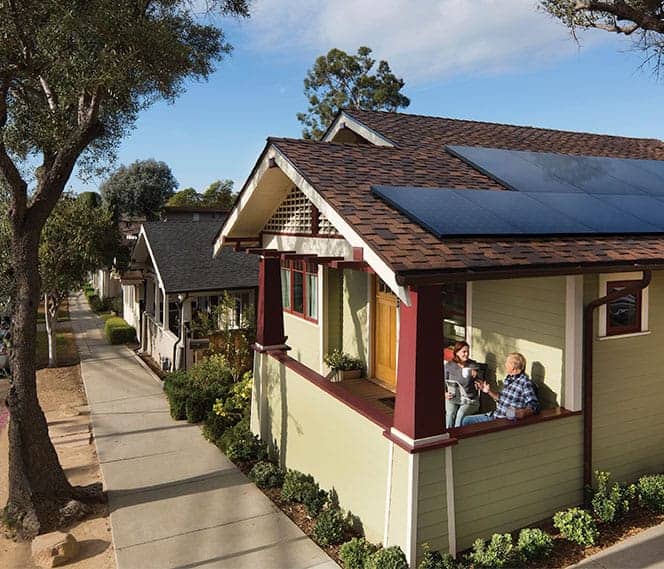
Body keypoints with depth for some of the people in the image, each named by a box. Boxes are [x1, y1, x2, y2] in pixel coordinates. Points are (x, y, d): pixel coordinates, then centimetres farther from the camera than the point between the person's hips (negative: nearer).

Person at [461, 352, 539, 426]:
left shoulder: (526, 384, -17)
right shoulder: (509, 379, 10)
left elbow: (534, 407, -24)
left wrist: (522, 413, -40)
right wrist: (488, 391, 14)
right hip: (495, 415, 9)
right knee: (466, 420, 8)